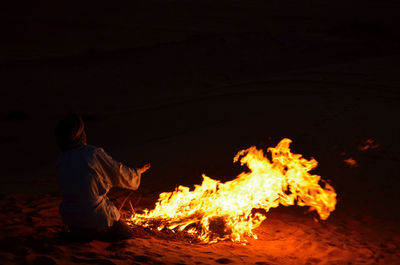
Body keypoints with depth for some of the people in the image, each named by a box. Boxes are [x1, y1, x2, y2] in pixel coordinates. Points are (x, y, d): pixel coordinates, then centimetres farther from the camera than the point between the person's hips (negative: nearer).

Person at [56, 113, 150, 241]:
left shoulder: (61, 159, 1)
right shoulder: (94, 153, -17)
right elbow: (124, 175, -5)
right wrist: (138, 171, 17)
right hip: (95, 223, -6)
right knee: (128, 235, 14)